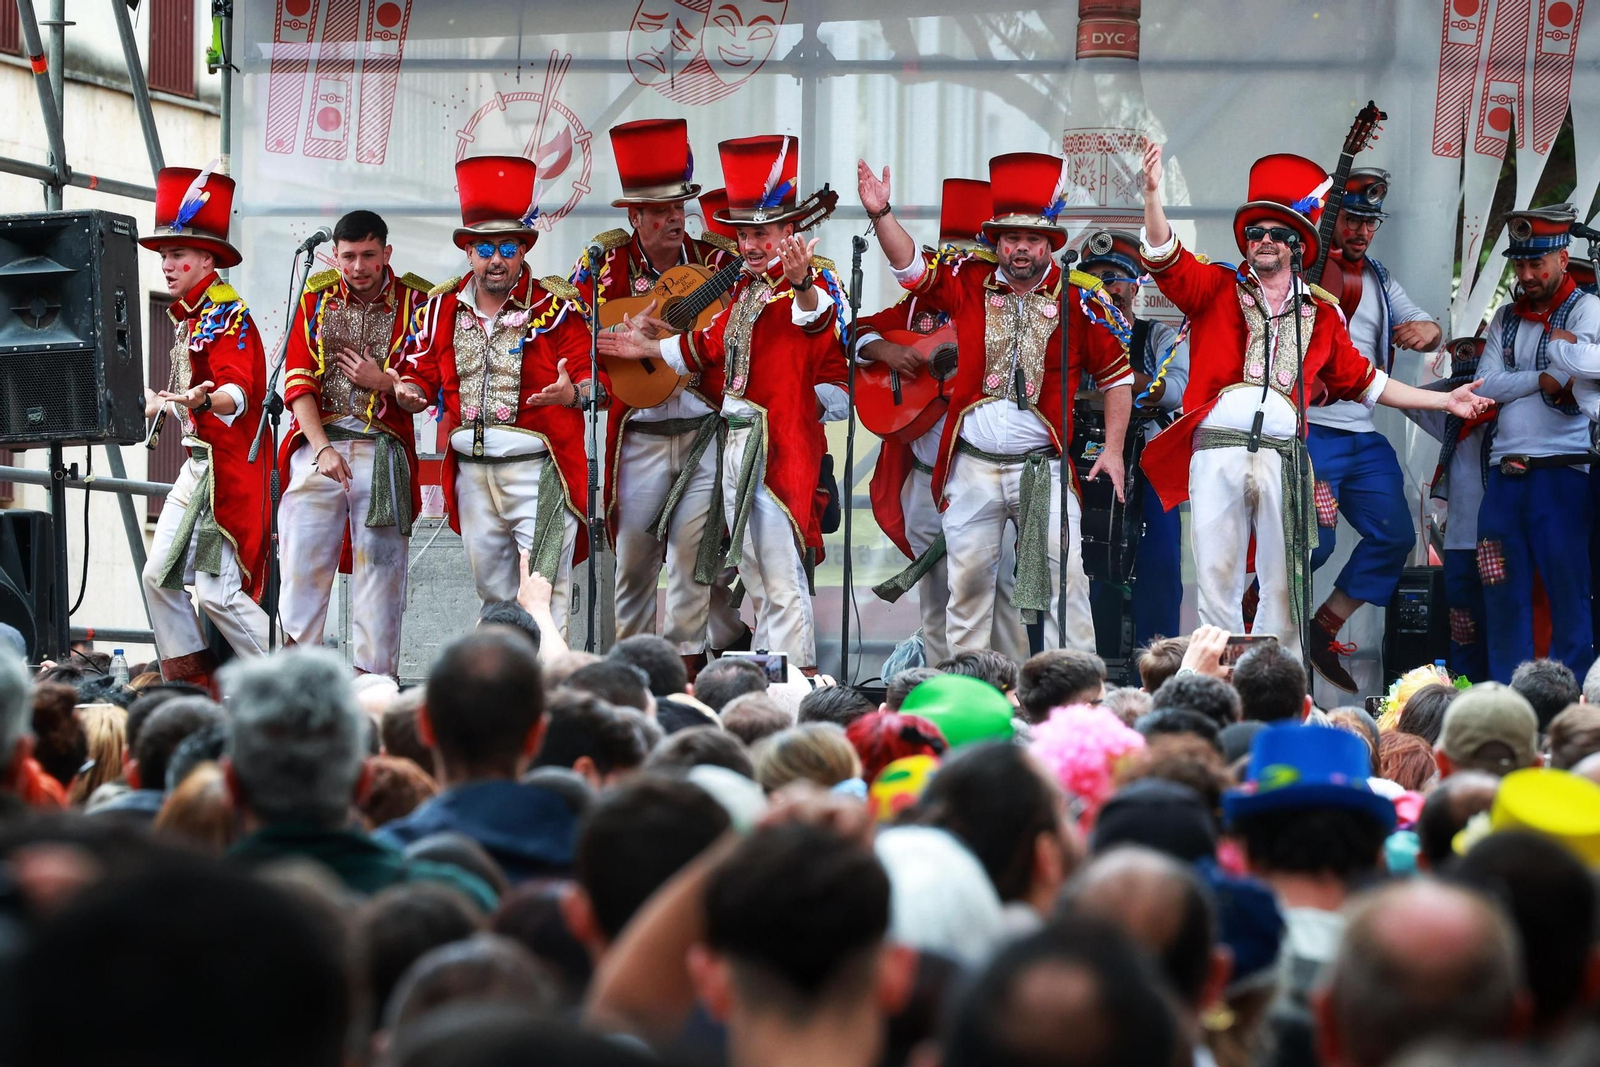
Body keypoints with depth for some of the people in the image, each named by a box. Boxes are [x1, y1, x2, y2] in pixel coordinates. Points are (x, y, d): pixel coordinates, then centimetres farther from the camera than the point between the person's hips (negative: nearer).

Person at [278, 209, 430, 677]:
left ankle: (373, 678, 2)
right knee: (303, 556, -6)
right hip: (320, 441, 1)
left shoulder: (415, 303, 4)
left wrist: (383, 382, -10)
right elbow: (297, 381, 3)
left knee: (381, 565, -1)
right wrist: (322, 448, -9)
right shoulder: (316, 297, 9)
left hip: (384, 449, -1)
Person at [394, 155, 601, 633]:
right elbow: (421, 372, 13)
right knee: (491, 588, 13)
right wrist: (410, 392, -10)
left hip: (539, 468, -5)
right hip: (471, 471, 5)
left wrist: (572, 392, -29)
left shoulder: (557, 306, -4)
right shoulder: (442, 307, 8)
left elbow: (598, 378, -7)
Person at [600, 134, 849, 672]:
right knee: (756, 582, 15)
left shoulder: (808, 279, -12)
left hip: (780, 444, -9)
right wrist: (650, 348, 38)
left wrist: (804, 286, -58)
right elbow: (712, 347, 29)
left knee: (783, 581, -10)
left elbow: (818, 317, -36)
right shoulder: (745, 286, 15)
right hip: (737, 443, 9)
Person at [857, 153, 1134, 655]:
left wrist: (1113, 449, 0)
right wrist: (881, 214, -18)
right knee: (967, 579, 6)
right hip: (973, 465, 2)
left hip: (1044, 467, -2)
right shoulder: (970, 285, 4)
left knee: (1064, 575, -6)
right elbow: (912, 267, -2)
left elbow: (1117, 375, 5)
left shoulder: (1080, 299, -1)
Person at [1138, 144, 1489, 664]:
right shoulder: (1216, 289, 12)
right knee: (1216, 577, -3)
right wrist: (1152, 193, -17)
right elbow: (1165, 258, -1)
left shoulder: (1320, 315, 18)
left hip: (1283, 456, 2)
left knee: (1283, 581, 1)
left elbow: (1363, 380, 24)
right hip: (1217, 447, -2)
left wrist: (1445, 401, 21)